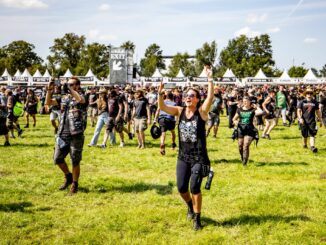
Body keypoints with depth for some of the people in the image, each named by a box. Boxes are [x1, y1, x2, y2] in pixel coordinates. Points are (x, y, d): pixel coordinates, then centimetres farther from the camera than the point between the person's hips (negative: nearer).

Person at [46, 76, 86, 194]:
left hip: (76, 135, -6)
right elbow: (48, 102, 11)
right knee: (58, 158, 10)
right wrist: (49, 90, -3)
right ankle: (68, 176, 34)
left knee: (75, 161, 3)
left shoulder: (80, 96, -2)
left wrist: (69, 88, -22)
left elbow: (81, 100, -27)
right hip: (62, 134, 6)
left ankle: (74, 184, 19)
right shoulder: (64, 97, 14)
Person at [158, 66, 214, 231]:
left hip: (199, 158, -4)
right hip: (183, 157, 4)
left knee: (195, 188, -5)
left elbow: (210, 97, -24)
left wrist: (209, 79, -32)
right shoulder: (179, 111, 2)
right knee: (181, 188, 6)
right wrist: (160, 92, -24)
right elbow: (162, 107, -8)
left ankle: (197, 219, 14)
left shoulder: (202, 111, -7)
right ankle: (190, 206, 39)